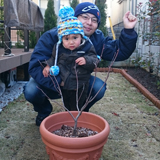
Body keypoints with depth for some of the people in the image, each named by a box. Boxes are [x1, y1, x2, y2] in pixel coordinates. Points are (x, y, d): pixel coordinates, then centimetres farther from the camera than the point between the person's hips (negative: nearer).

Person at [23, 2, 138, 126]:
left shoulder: (97, 39, -12)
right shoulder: (52, 36, -26)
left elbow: (120, 52, -19)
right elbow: (36, 66, -33)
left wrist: (128, 31, -35)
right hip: (52, 83, -2)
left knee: (99, 87, -23)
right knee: (31, 91, -31)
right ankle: (44, 111, 7)